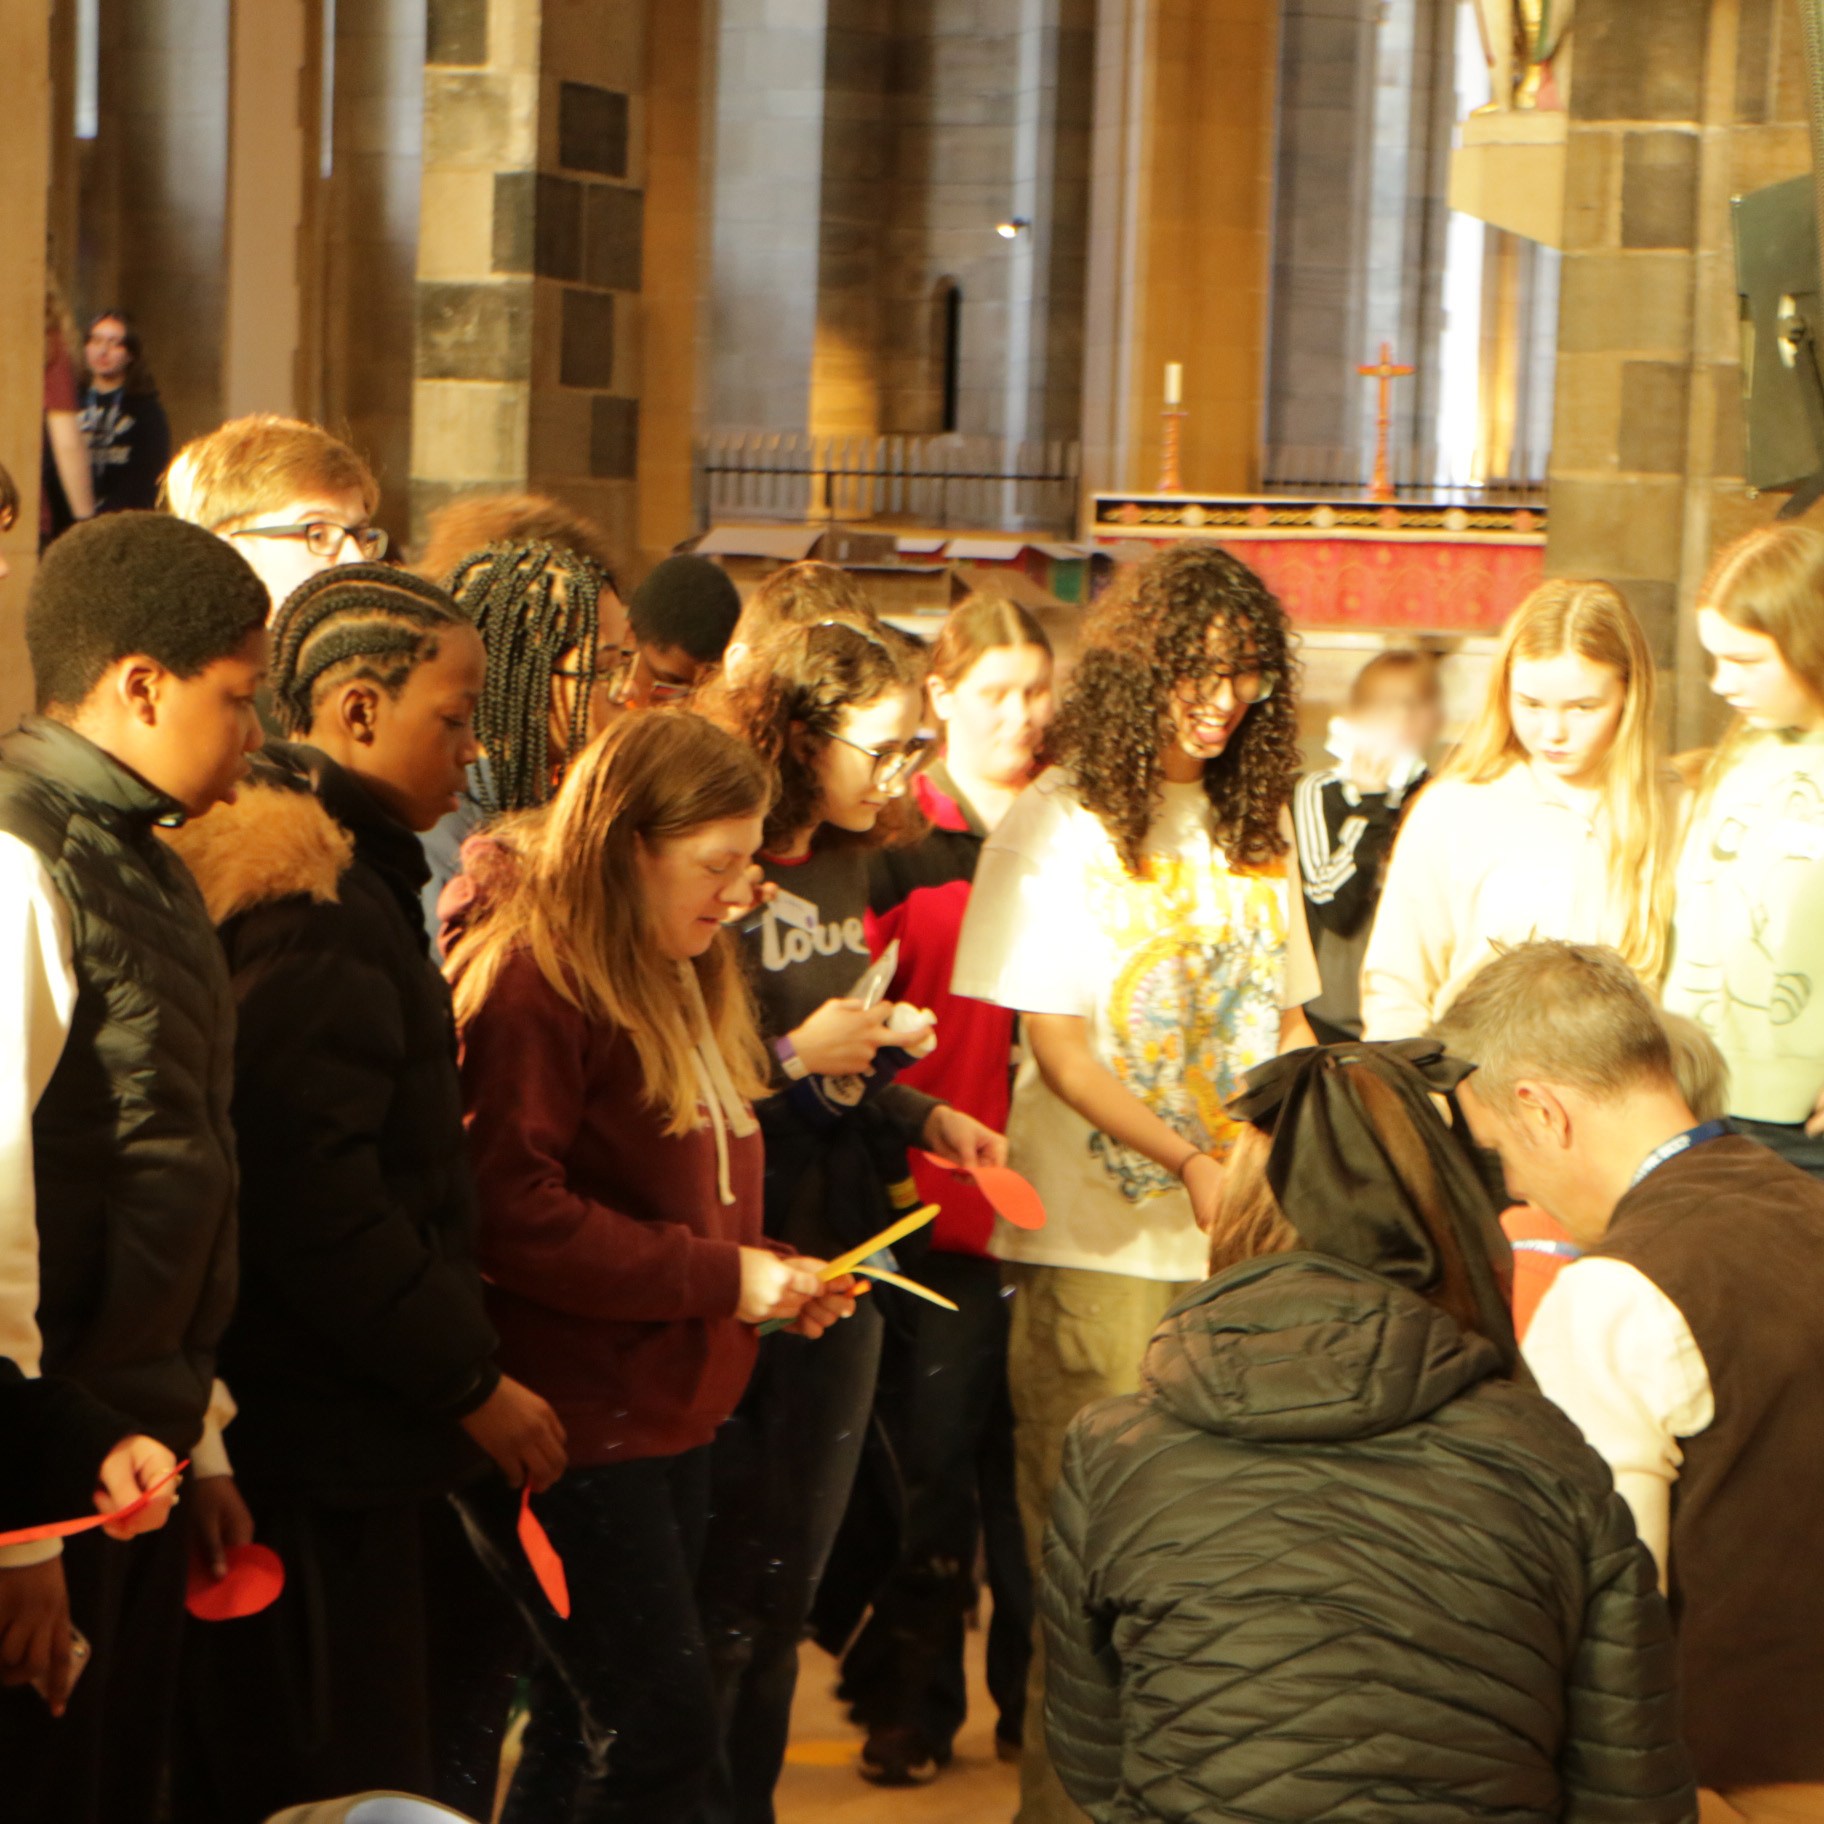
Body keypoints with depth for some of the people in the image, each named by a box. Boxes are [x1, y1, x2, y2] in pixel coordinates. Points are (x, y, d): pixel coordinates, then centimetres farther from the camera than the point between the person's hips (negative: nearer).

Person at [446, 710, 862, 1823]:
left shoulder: (679, 981, 16)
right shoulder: (531, 986, -14)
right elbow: (511, 1214, -22)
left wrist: (773, 1274, 6)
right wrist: (720, 1277, -18)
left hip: (670, 1417, 9)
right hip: (570, 1429, -9)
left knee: (588, 1730, 14)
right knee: (664, 1732, -11)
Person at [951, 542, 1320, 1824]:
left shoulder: (1255, 822, 14)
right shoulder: (1061, 825, -4)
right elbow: (1056, 1046, -9)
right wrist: (1189, 1164, -20)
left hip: (1247, 1236, 5)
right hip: (1102, 1241, -5)